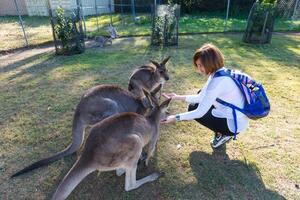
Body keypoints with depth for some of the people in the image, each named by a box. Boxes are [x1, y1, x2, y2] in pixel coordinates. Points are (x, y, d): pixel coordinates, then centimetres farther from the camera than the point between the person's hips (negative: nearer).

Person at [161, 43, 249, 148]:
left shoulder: (218, 81, -30)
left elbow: (200, 113, -27)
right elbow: (201, 97, 5)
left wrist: (176, 118, -22)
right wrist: (178, 97, 3)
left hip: (235, 124, -9)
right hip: (231, 114, 9)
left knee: (193, 109, -1)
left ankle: (224, 134, 9)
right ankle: (221, 130, 17)